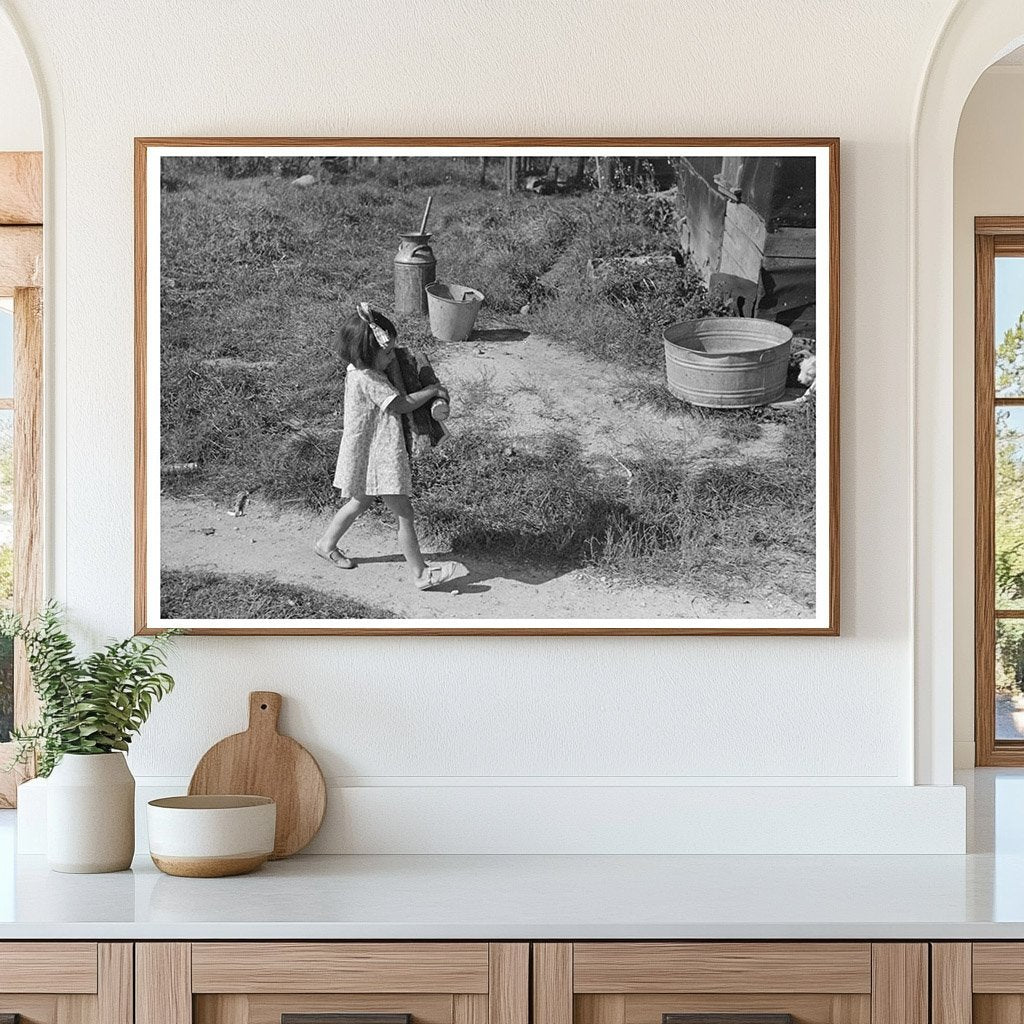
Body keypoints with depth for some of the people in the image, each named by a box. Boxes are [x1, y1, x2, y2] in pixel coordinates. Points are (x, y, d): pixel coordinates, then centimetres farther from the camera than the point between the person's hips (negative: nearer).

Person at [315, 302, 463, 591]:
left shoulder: (357, 370, 3)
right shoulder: (368, 380, -27)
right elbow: (402, 404, -25)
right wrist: (433, 390, -14)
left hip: (368, 455, 10)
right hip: (376, 457, -10)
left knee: (361, 502, 28)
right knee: (404, 513, -4)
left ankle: (327, 544, 42)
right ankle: (420, 573, 2)